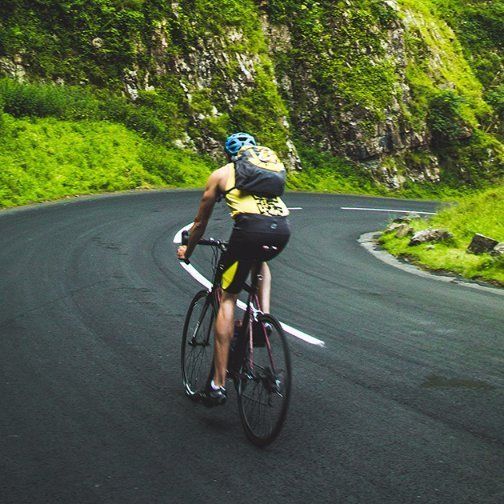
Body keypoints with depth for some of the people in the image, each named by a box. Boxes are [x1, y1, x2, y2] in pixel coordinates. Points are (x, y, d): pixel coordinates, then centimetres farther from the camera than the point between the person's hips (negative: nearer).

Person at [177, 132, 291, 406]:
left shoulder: (221, 174, 24)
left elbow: (200, 222, 32)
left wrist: (187, 250, 49)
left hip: (250, 227, -4)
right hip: (282, 229, 4)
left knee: (227, 298, 8)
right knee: (261, 262, 39)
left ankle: (219, 384, 5)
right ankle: (265, 315, 16)